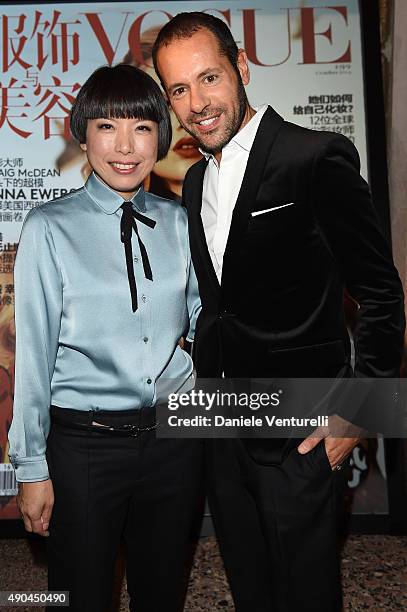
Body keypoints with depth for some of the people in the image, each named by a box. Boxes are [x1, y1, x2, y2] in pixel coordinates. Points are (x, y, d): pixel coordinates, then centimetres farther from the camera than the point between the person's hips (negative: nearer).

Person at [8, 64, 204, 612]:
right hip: (83, 443, -2)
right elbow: (33, 349, -6)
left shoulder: (179, 223, 2)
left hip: (175, 438, 3)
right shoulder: (50, 227, -6)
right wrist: (32, 466, -3)